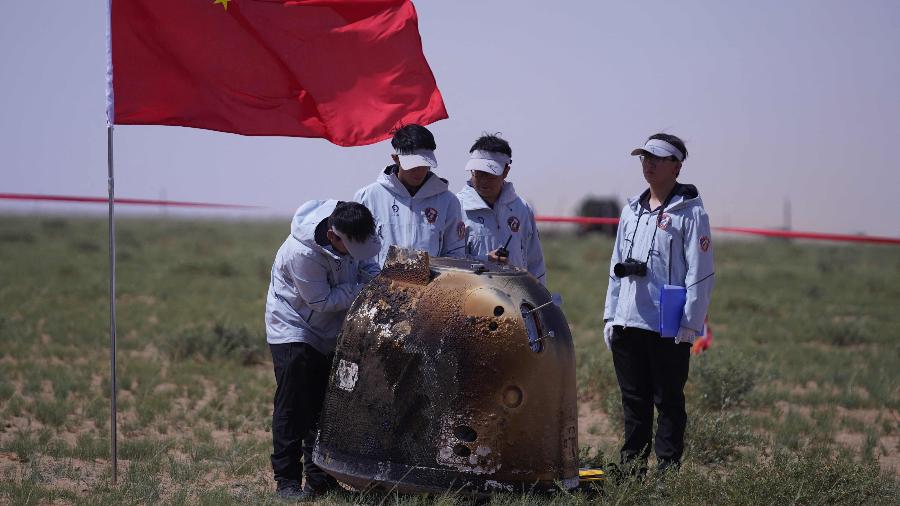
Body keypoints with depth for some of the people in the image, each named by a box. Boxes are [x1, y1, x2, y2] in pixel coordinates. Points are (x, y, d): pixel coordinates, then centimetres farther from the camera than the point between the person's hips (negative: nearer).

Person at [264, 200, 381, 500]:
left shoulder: (352, 231, -15)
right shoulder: (301, 253, -34)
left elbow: (365, 263, 4)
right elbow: (323, 302, -25)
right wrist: (363, 289, -26)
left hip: (330, 334, 7)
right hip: (293, 330, -7)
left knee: (325, 408, 9)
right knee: (293, 407, -9)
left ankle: (320, 478, 16)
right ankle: (287, 480, -5)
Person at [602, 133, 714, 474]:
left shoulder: (690, 212, -5)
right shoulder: (632, 210, 16)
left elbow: (700, 272, -9)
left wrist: (689, 324, -15)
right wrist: (610, 315, 14)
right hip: (627, 324, 6)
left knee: (668, 402, 0)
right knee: (634, 401, 12)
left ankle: (669, 470, 4)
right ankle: (631, 468, 19)